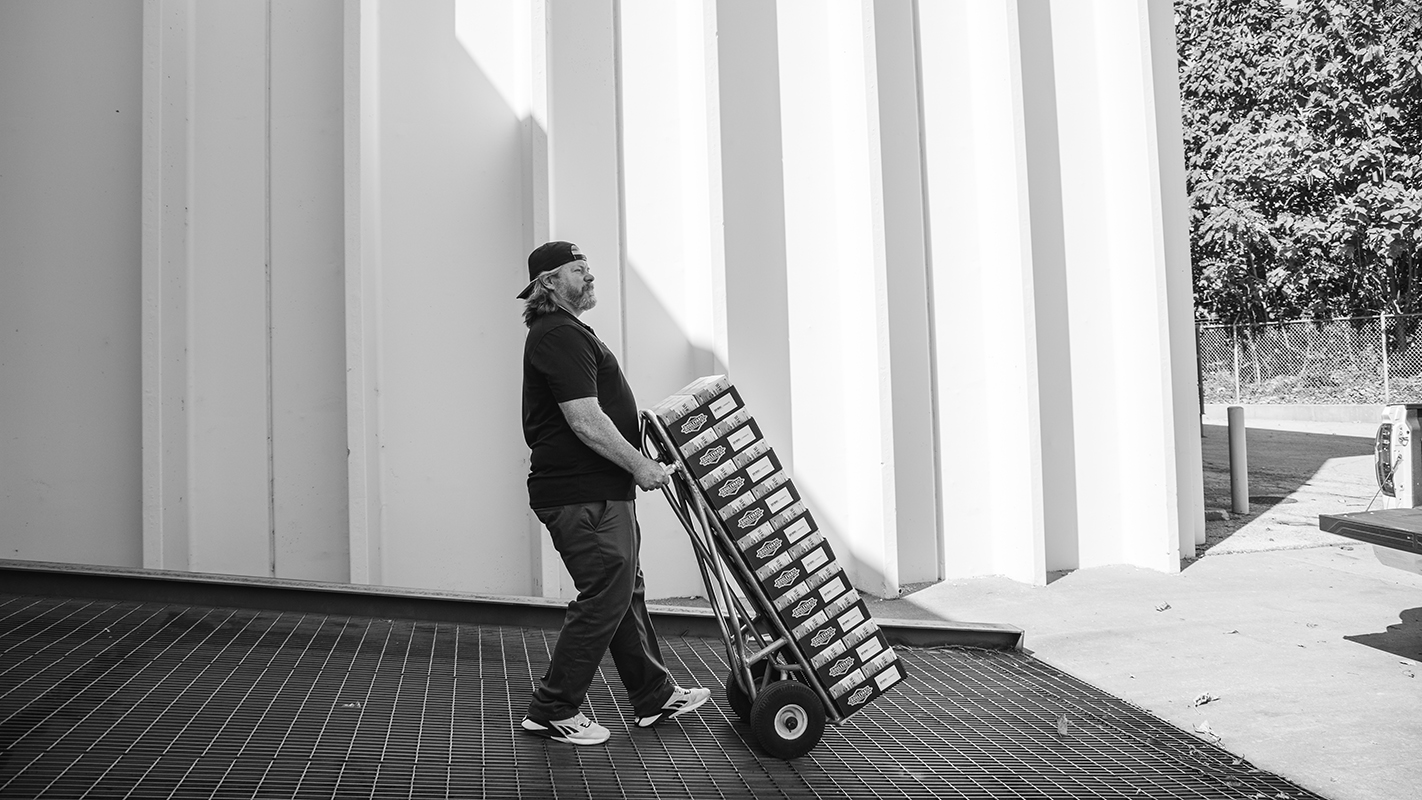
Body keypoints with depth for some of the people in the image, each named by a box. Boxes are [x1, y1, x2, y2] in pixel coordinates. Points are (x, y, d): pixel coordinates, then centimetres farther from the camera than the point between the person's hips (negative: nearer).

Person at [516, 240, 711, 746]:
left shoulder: (564, 332, 19)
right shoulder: (559, 336, -16)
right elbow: (585, 421, -23)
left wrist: (642, 439, 22)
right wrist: (640, 466, -17)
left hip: (599, 491, 11)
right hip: (583, 495, -11)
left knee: (626, 592, 16)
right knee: (604, 599, -5)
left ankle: (653, 696, 27)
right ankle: (553, 710, 6)